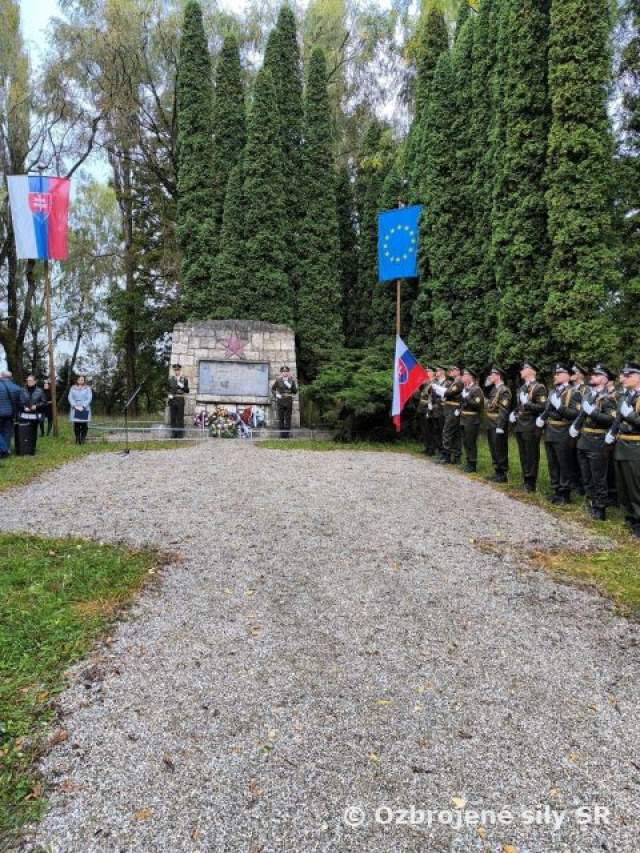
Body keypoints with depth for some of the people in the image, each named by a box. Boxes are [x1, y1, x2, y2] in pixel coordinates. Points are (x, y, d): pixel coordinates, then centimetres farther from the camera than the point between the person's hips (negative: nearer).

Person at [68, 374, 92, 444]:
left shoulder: (87, 388, 8)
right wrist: (75, 406, -11)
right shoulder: (73, 388, 13)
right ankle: (77, 439, 2)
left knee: (84, 425, -8)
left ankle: (83, 439, -2)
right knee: (76, 425, -2)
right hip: (75, 409, 1)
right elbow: (70, 398, 3)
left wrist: (83, 406, -13)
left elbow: (89, 398, -2)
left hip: (84, 409, -1)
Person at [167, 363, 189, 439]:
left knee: (180, 418, -1)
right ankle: (173, 434, 10)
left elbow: (187, 391, 2)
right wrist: (168, 395, -4)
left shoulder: (184, 379, 5)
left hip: (180, 400, -2)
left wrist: (182, 386, -16)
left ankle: (180, 434, 2)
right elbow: (167, 390, 14)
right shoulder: (170, 379, 9)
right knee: (173, 418, 4)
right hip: (172, 400, 2)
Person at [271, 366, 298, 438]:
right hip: (280, 402, 0)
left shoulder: (292, 380, 5)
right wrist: (276, 395, 0)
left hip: (288, 402, 0)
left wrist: (290, 386, -12)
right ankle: (282, 433, 6)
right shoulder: (278, 380, 4)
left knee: (288, 418, 0)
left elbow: (295, 392, 3)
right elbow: (273, 389, 15)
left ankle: (287, 434, 5)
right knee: (281, 418, 1)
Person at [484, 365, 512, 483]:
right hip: (491, 425, 9)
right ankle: (497, 472, 23)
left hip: (498, 426, -9)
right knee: (493, 450, 14)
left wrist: (500, 427, -24)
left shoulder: (504, 390, -14)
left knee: (500, 450, -2)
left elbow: (504, 410, -19)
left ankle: (503, 475, 5)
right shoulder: (493, 389, 14)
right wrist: (488, 382, 15)